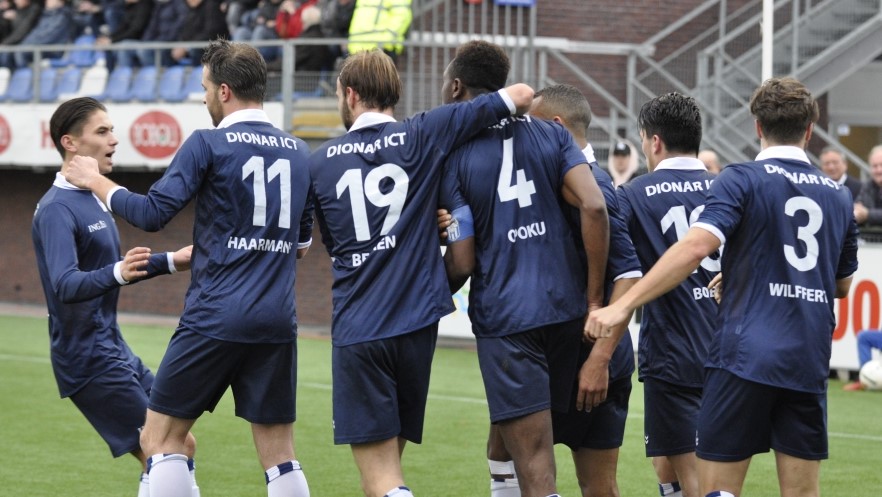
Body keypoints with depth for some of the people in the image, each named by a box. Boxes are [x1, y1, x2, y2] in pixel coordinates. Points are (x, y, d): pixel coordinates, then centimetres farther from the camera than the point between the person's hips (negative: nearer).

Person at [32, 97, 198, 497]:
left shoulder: (93, 200, 14)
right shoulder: (57, 209, -17)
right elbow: (65, 285, -32)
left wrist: (169, 262, 31)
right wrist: (117, 274, -48)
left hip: (115, 354, 10)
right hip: (90, 359, -10)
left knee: (181, 447, 12)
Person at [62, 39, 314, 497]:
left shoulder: (208, 144, -6)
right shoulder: (297, 151, 12)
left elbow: (152, 214, -10)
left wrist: (95, 181, 5)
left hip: (215, 318, -5)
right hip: (278, 321, 5)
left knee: (160, 439, 4)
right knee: (280, 456, 8)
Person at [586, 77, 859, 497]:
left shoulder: (742, 180, -3)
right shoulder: (838, 196, 13)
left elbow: (696, 246, -19)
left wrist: (622, 306, -19)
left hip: (745, 355, -4)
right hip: (809, 364, 5)